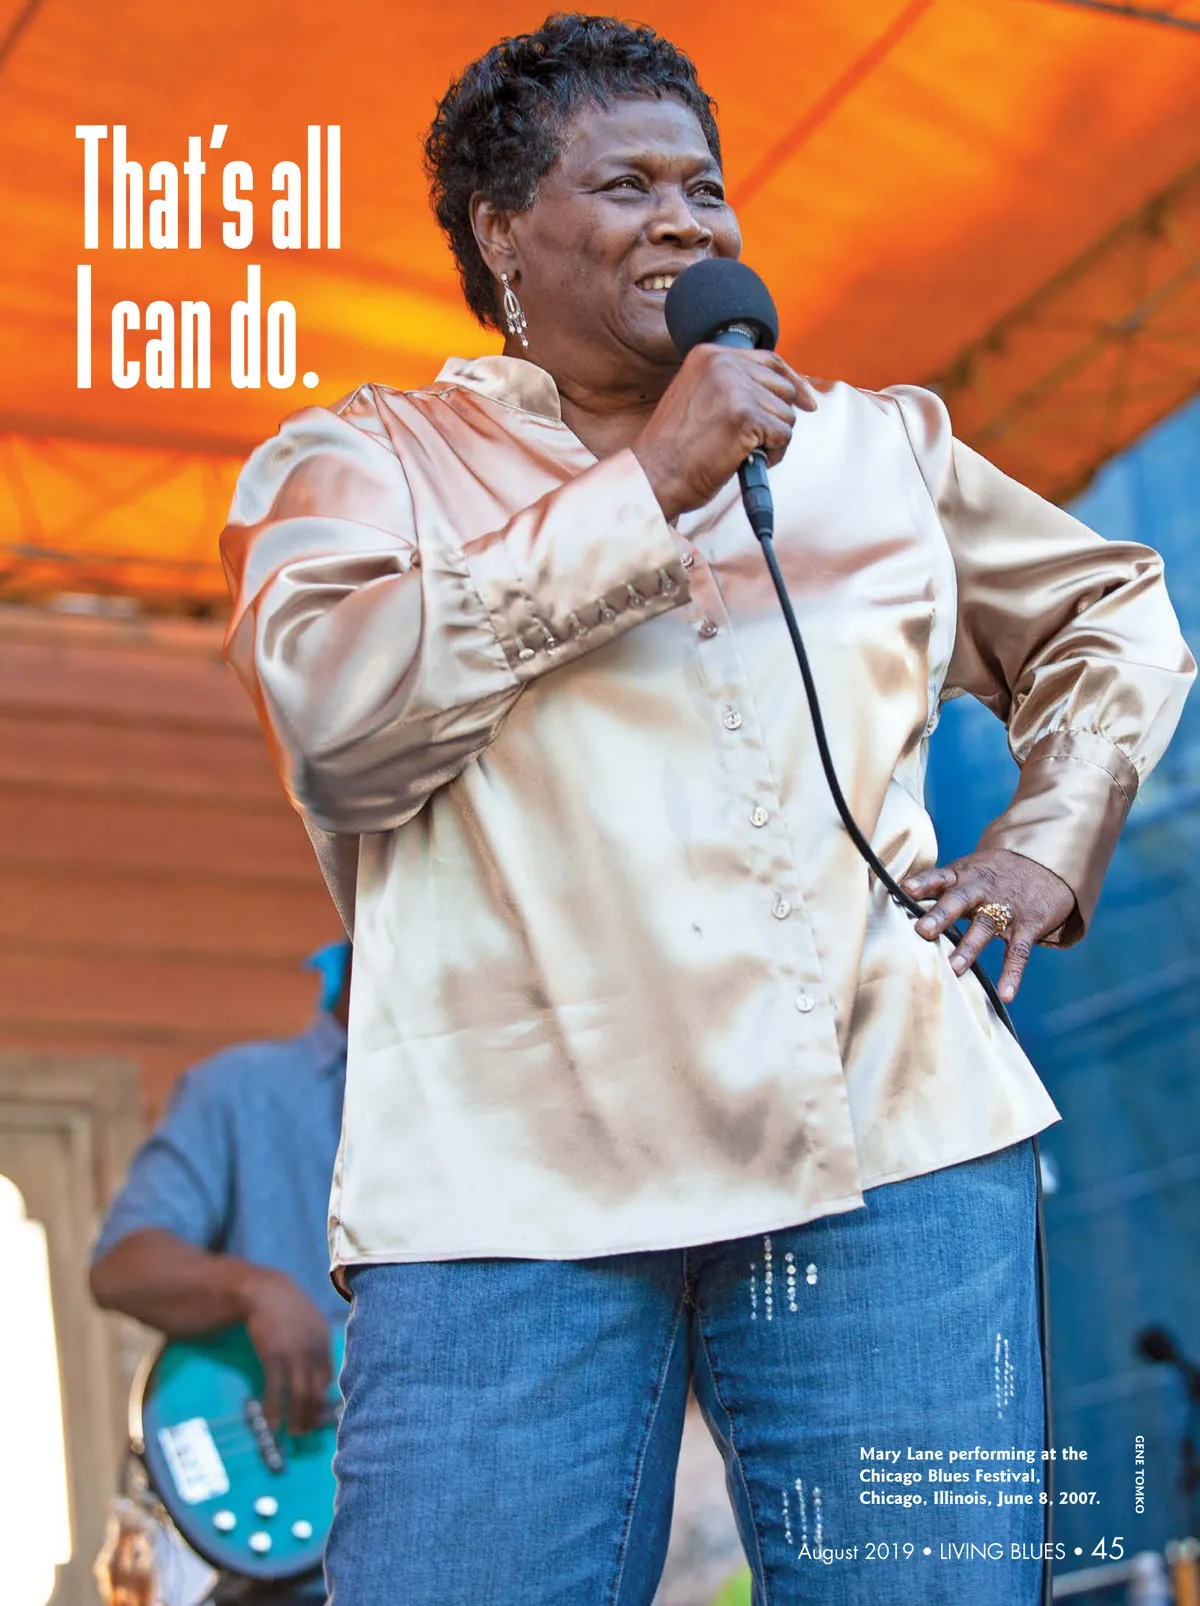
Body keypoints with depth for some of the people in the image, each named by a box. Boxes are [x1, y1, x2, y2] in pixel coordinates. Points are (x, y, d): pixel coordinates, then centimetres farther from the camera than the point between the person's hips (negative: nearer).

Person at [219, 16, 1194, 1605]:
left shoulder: (876, 443, 22)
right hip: (514, 1180, -2)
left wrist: (1046, 842, 16)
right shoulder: (359, 457, 11)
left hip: (892, 1142, 3)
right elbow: (340, 717, -9)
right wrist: (648, 488, -8)